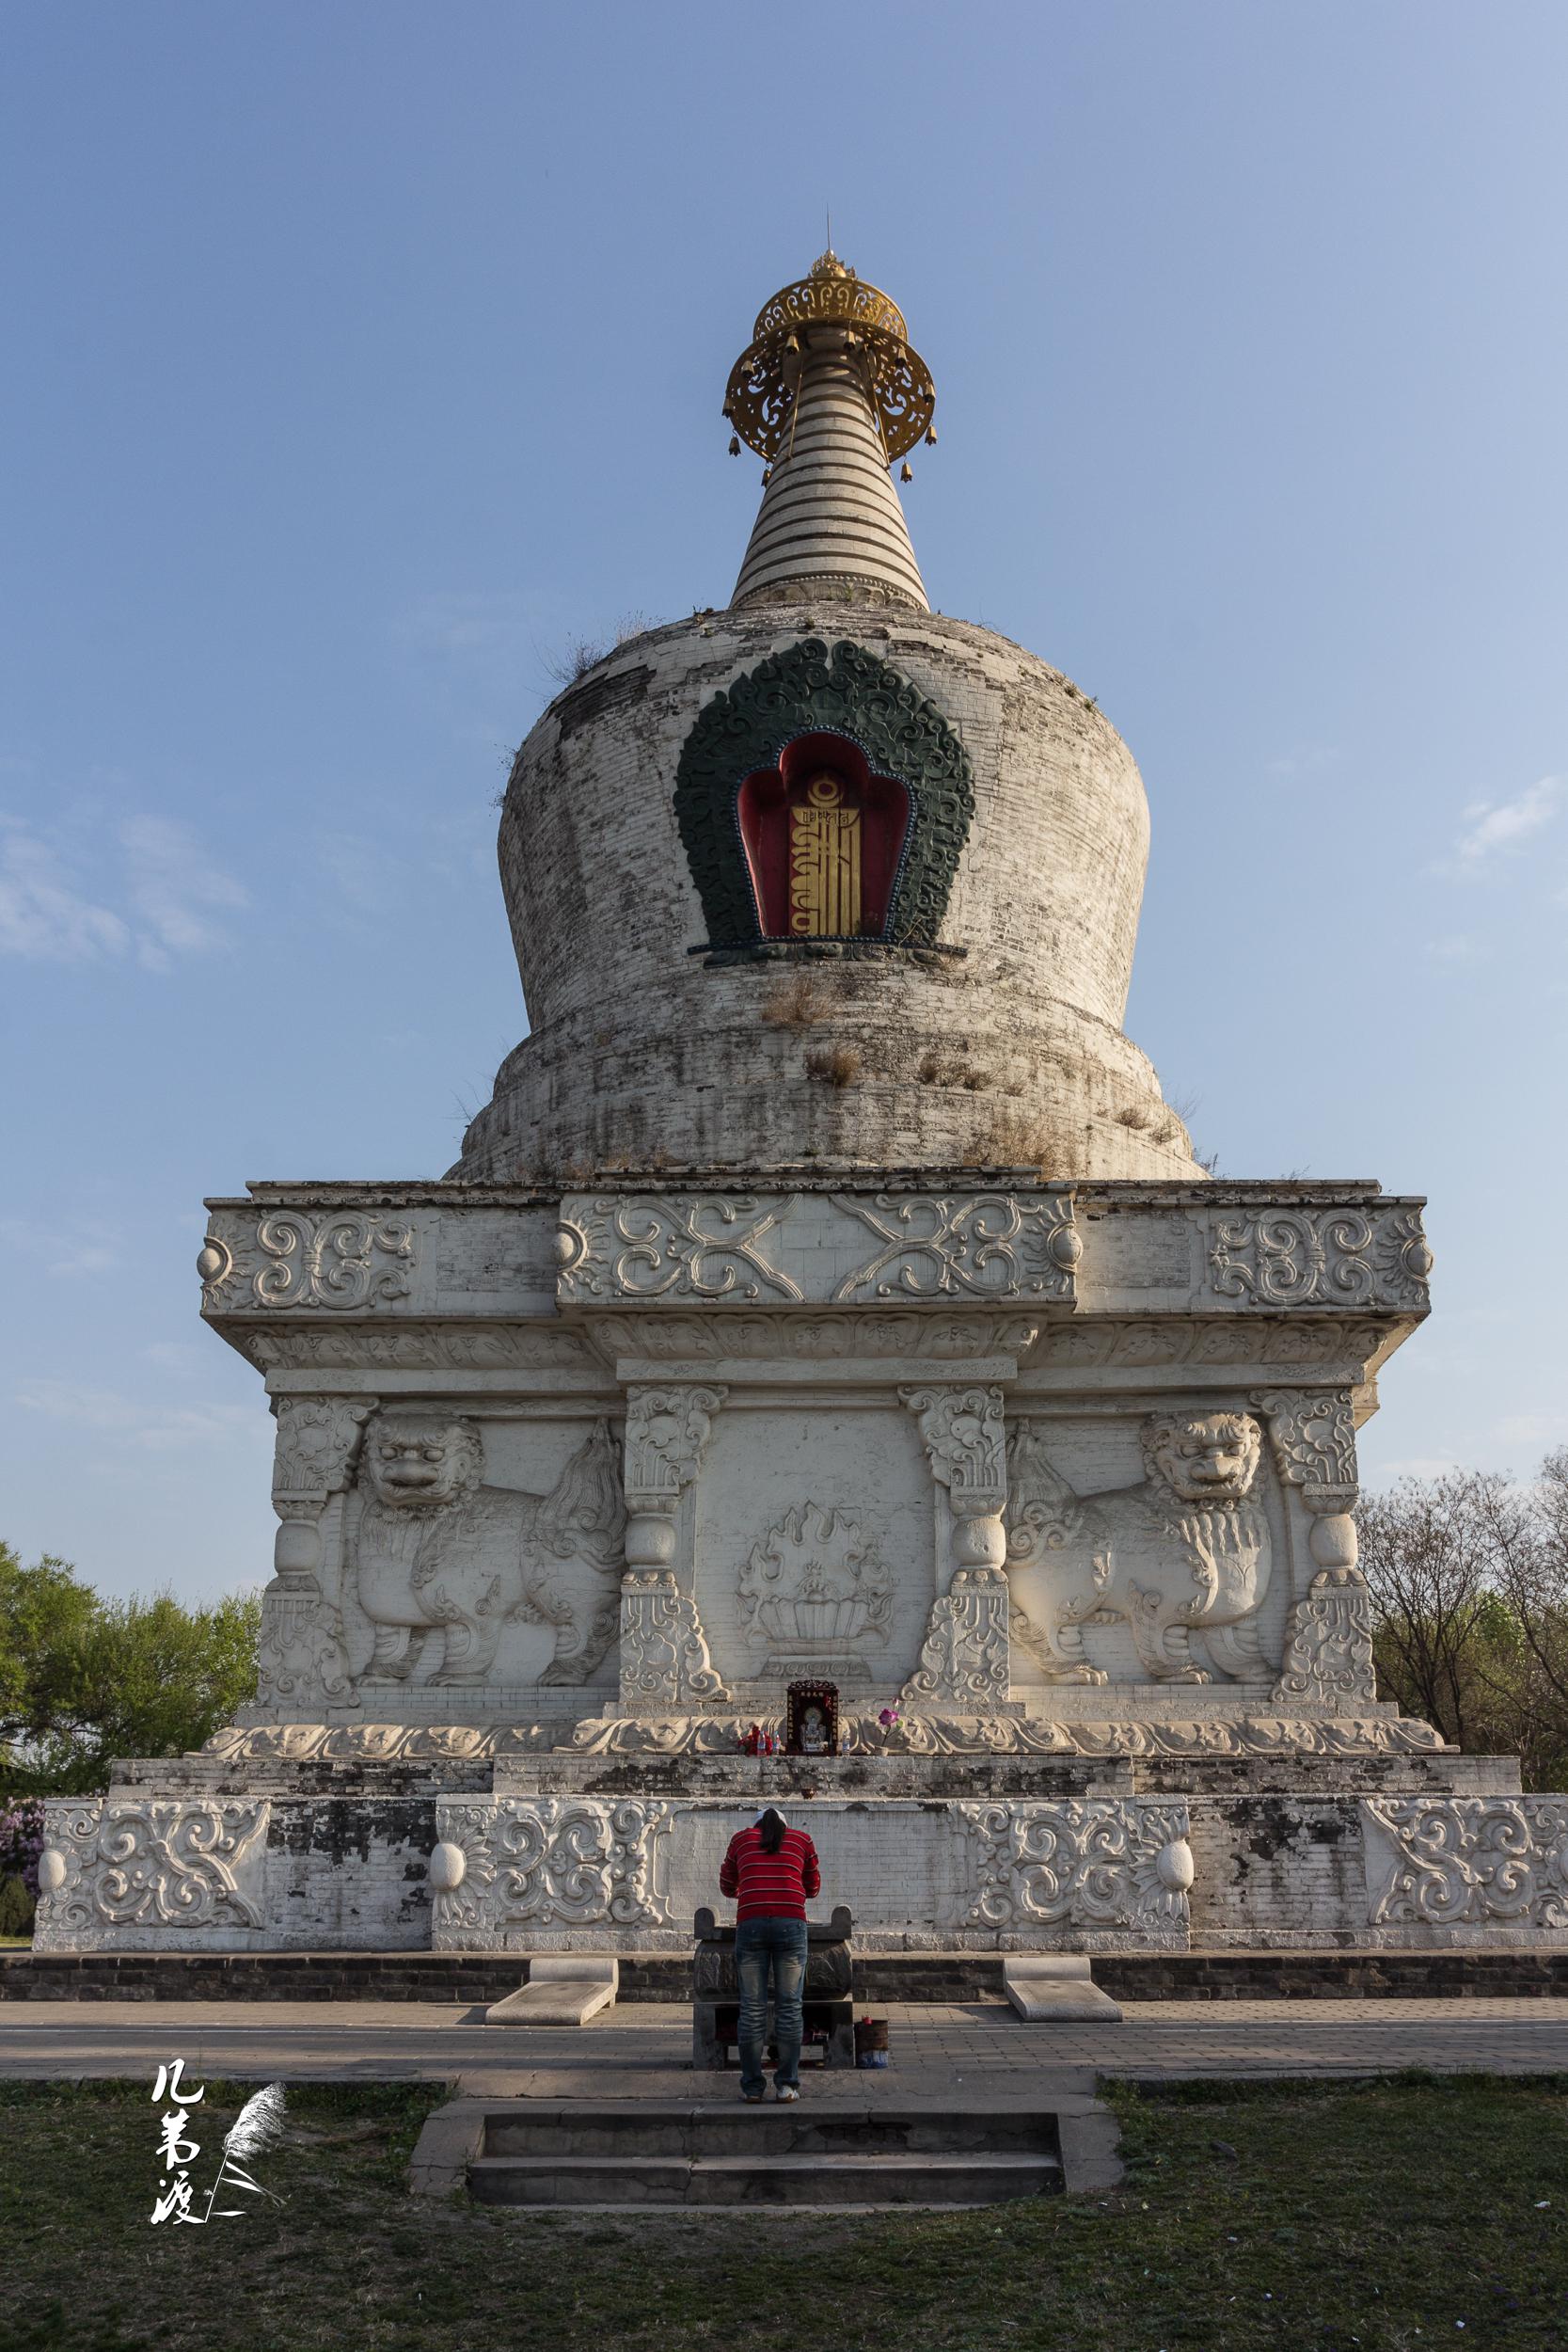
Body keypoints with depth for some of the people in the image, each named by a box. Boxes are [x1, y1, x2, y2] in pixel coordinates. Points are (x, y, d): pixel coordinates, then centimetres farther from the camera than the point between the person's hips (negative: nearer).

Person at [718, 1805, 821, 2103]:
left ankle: (752, 2086, 6)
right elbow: (813, 1887, 28)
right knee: (789, 2006, 4)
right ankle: (787, 2084, 4)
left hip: (750, 1924, 0)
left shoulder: (741, 1838, 21)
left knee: (752, 2007, 4)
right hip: (791, 1923, 0)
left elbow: (727, 1886, 29)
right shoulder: (802, 1839, 20)